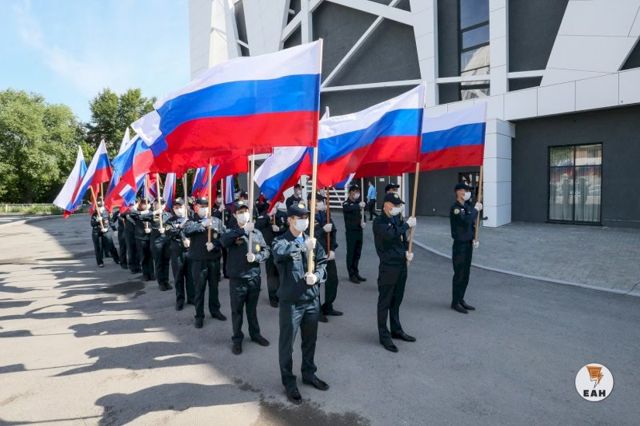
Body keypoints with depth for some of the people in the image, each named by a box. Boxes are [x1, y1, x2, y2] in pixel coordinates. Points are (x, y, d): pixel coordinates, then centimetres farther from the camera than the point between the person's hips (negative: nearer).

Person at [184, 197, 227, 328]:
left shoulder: (216, 221, 5)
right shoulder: (191, 222, 2)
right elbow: (187, 231, -21)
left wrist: (214, 244, -18)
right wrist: (202, 225, -34)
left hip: (214, 259, 2)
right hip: (198, 260, -2)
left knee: (214, 286, 14)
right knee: (199, 288, 4)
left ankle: (215, 310, 30)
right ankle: (199, 315, 15)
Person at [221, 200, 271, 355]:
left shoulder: (257, 232, 4)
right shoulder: (231, 231, -4)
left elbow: (266, 250, 4)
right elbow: (224, 241, -27)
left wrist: (256, 257, -15)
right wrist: (243, 230, -29)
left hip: (254, 277, 3)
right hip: (237, 278, -2)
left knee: (252, 309, 19)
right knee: (237, 311, 10)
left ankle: (255, 334, 36)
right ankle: (237, 339, 25)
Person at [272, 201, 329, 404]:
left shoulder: (312, 240, 6)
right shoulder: (281, 240, -10)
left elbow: (322, 262, 5)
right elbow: (279, 251, -33)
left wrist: (316, 276, -13)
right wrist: (303, 246, -37)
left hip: (312, 298, 5)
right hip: (291, 300, -5)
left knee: (310, 340, 20)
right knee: (287, 343, 8)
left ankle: (309, 374, 40)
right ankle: (289, 381, 26)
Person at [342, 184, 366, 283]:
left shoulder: (358, 202, 12)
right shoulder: (346, 204, -7)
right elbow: (348, 208, -31)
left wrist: (363, 221, -3)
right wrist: (359, 205, -48)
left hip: (359, 231, 6)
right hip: (351, 232, -6)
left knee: (357, 253, 12)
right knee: (351, 253, 0)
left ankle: (356, 273, 22)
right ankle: (351, 275, 7)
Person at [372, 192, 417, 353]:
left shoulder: (398, 219, 11)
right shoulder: (379, 222, -13)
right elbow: (391, 235, -30)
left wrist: (407, 251, 0)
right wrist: (407, 224, -19)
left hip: (401, 265, 7)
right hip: (388, 267, -7)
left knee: (397, 300, 18)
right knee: (385, 302, 2)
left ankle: (396, 330, 32)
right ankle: (384, 335, 13)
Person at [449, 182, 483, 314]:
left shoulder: (468, 206, 10)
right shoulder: (455, 208, -15)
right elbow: (466, 221, -31)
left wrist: (473, 239, 7)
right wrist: (475, 209, -18)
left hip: (469, 244, 8)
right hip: (460, 245, -8)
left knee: (466, 274, 13)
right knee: (459, 275, -1)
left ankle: (461, 300, 25)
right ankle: (455, 302, 10)